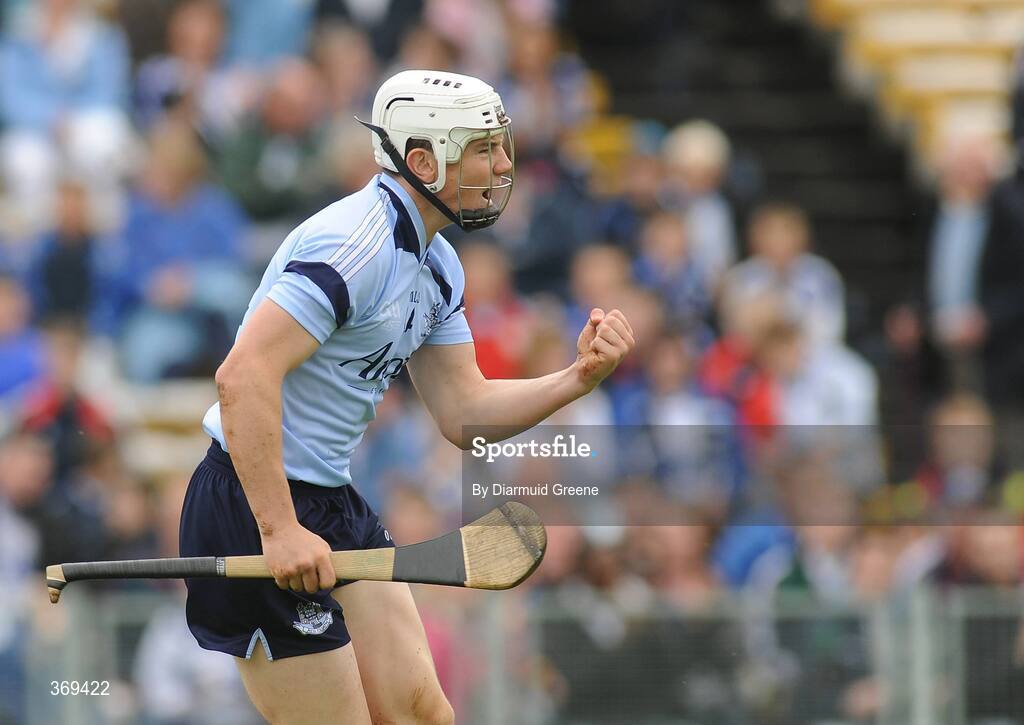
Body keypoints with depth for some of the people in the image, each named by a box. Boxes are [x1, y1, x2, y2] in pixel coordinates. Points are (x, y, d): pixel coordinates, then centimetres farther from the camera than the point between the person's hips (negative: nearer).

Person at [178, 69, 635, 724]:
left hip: (335, 503, 10)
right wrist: (280, 529, -31)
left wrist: (579, 378, -5)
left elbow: (464, 412, 12)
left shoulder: (435, 266, 11)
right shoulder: (357, 243, -21)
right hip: (258, 504, -10)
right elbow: (244, 377, -29)